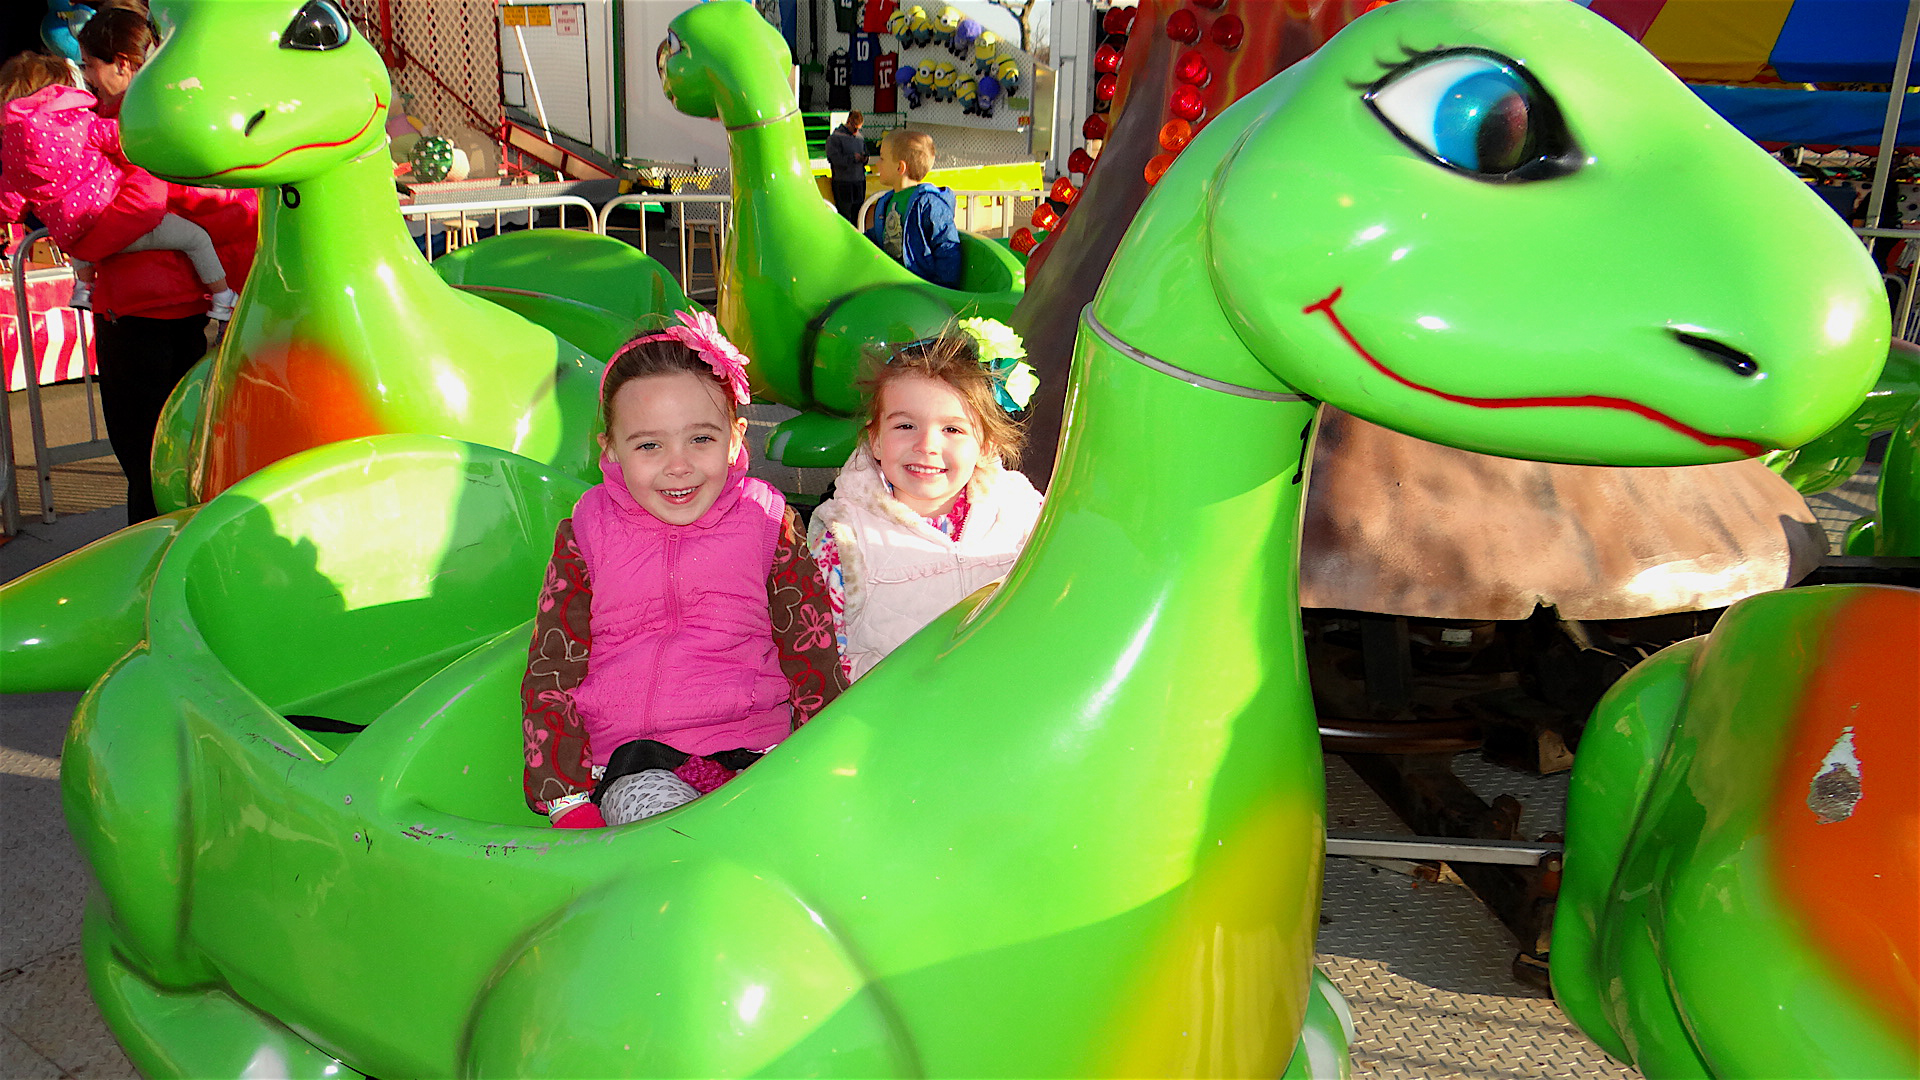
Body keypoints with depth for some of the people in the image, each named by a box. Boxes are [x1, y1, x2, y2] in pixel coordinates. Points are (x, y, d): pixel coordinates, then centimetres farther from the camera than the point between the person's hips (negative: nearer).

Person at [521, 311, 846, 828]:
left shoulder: (769, 525, 5)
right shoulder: (585, 537, 5)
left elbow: (813, 655, 9)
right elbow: (550, 674, 7)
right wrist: (565, 797, -2)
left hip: (751, 748, 1)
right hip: (630, 754, 0)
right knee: (650, 805, -33)